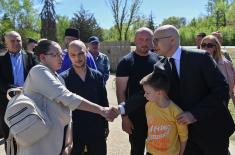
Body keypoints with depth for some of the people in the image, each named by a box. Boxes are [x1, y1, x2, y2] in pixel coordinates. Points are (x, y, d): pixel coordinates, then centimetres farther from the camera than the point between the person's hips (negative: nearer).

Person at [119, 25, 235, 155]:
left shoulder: (201, 57, -14)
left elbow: (222, 88, -16)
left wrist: (195, 113, -21)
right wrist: (122, 108, -13)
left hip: (212, 128, -3)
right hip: (184, 130, 3)